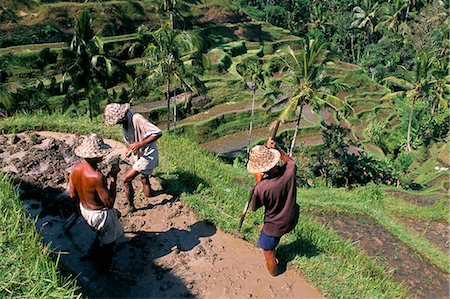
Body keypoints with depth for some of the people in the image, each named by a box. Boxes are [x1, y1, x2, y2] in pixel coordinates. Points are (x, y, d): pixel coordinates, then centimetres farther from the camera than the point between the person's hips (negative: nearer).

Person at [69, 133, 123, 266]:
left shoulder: (75, 168, -13)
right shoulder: (97, 177, -37)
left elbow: (73, 194, -1)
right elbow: (109, 203, -28)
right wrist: (113, 178, -25)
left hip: (84, 209, 8)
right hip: (99, 214, -7)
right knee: (108, 240, 22)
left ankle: (94, 253, 52)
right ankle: (104, 265, 46)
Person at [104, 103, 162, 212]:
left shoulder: (137, 119, -27)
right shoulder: (125, 122, 0)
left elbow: (158, 133, -33)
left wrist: (140, 144, -36)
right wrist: (130, 150, 0)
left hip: (147, 155, -9)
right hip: (139, 155, 9)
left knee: (126, 179, -9)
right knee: (144, 179, 26)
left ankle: (131, 207, 6)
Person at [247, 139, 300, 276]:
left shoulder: (261, 187, -37)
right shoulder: (289, 171, -25)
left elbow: (255, 207, -12)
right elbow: (289, 161, 4)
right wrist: (276, 149, -2)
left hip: (274, 226, -5)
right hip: (292, 220, 5)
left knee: (268, 251, 24)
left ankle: (273, 272, 48)